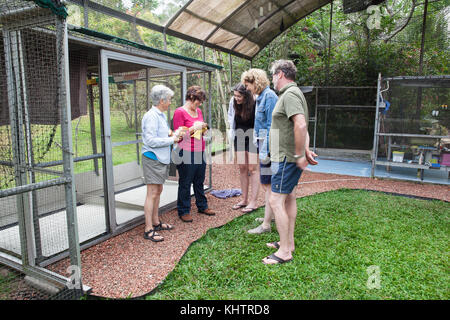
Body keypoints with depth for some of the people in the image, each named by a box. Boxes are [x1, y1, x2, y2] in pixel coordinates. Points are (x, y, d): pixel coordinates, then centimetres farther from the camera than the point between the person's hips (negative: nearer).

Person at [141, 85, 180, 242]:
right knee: (152, 193, -6)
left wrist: (172, 134, 6)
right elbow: (150, 140, -22)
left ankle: (156, 222, 29)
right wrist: (171, 140, -15)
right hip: (153, 159, -10)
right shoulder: (151, 117, -16)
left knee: (158, 191, 16)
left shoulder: (161, 115, 14)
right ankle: (148, 229, 3)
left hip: (161, 158, 10)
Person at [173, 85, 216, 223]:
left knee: (199, 181, 17)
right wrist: (194, 128, -16)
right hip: (187, 153, -7)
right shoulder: (179, 112, -8)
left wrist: (203, 128, 3)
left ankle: (202, 206, 31)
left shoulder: (198, 111, 14)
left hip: (200, 152, 7)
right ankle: (183, 211, 15)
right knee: (185, 183, 3)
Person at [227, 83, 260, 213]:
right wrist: (232, 130, 8)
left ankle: (253, 201, 3)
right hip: (239, 138, 5)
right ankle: (244, 199, 17)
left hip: (252, 138, -5)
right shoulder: (233, 102, -3)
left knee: (252, 168, -4)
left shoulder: (255, 103, -19)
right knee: (242, 168, 8)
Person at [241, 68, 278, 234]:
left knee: (268, 184, -5)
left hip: (269, 145, -10)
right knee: (266, 183, 18)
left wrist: (265, 150, -22)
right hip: (263, 143, 10)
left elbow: (271, 126, -20)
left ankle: (266, 225, 3)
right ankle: (271, 215, 32)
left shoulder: (269, 96, -14)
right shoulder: (261, 97, 15)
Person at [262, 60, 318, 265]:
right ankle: (289, 242, 30)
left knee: (276, 200, -7)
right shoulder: (293, 93, 18)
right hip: (289, 157, 11)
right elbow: (304, 128, 17)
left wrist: (299, 155, -22)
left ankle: (285, 252, 2)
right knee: (289, 198, 16)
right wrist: (306, 150, 7)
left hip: (286, 158, -11)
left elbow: (301, 125, -29)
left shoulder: (289, 94, -16)